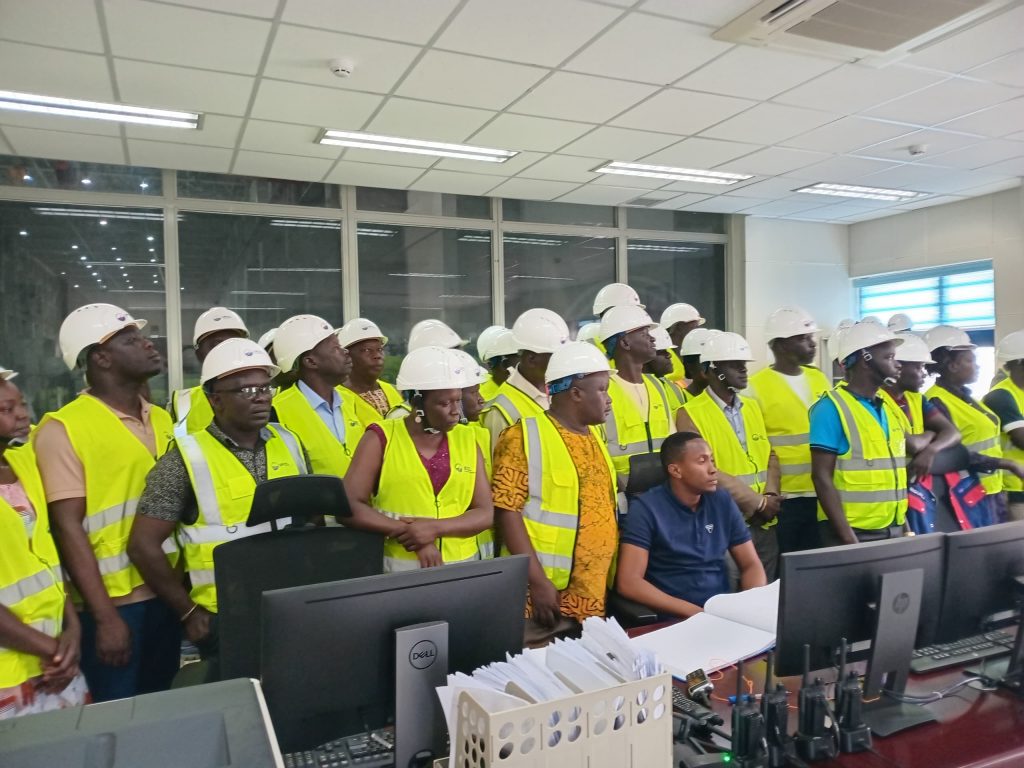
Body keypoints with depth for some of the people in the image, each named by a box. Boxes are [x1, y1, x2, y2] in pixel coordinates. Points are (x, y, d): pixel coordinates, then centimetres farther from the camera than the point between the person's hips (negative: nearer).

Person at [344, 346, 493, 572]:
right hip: (399, 567, -2)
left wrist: (435, 528, -16)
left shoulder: (466, 439, 3)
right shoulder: (381, 438, -5)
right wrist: (412, 536, -17)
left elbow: (485, 514, 0)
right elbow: (349, 506, -12)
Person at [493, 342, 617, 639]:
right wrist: (539, 581, -19)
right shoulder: (524, 436, -11)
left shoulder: (594, 436, 12)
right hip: (544, 593, -7)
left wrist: (614, 577, 13)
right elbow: (507, 509, -15)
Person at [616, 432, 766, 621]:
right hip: (675, 618, -5)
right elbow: (628, 582, -15)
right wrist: (693, 612, -21)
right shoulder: (646, 508, -9)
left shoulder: (723, 501, 7)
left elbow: (751, 564, 12)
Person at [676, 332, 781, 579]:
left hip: (764, 525, 6)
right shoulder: (690, 415, -10)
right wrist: (757, 503, -14)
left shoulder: (753, 407, 12)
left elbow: (770, 455, 13)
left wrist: (771, 494, -6)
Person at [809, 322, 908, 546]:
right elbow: (822, 478, -16)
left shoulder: (888, 407, 11)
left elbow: (897, 471, 17)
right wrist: (848, 537, -19)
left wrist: (904, 523, 11)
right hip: (854, 531, -7)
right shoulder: (831, 408, -12)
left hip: (893, 529, 7)